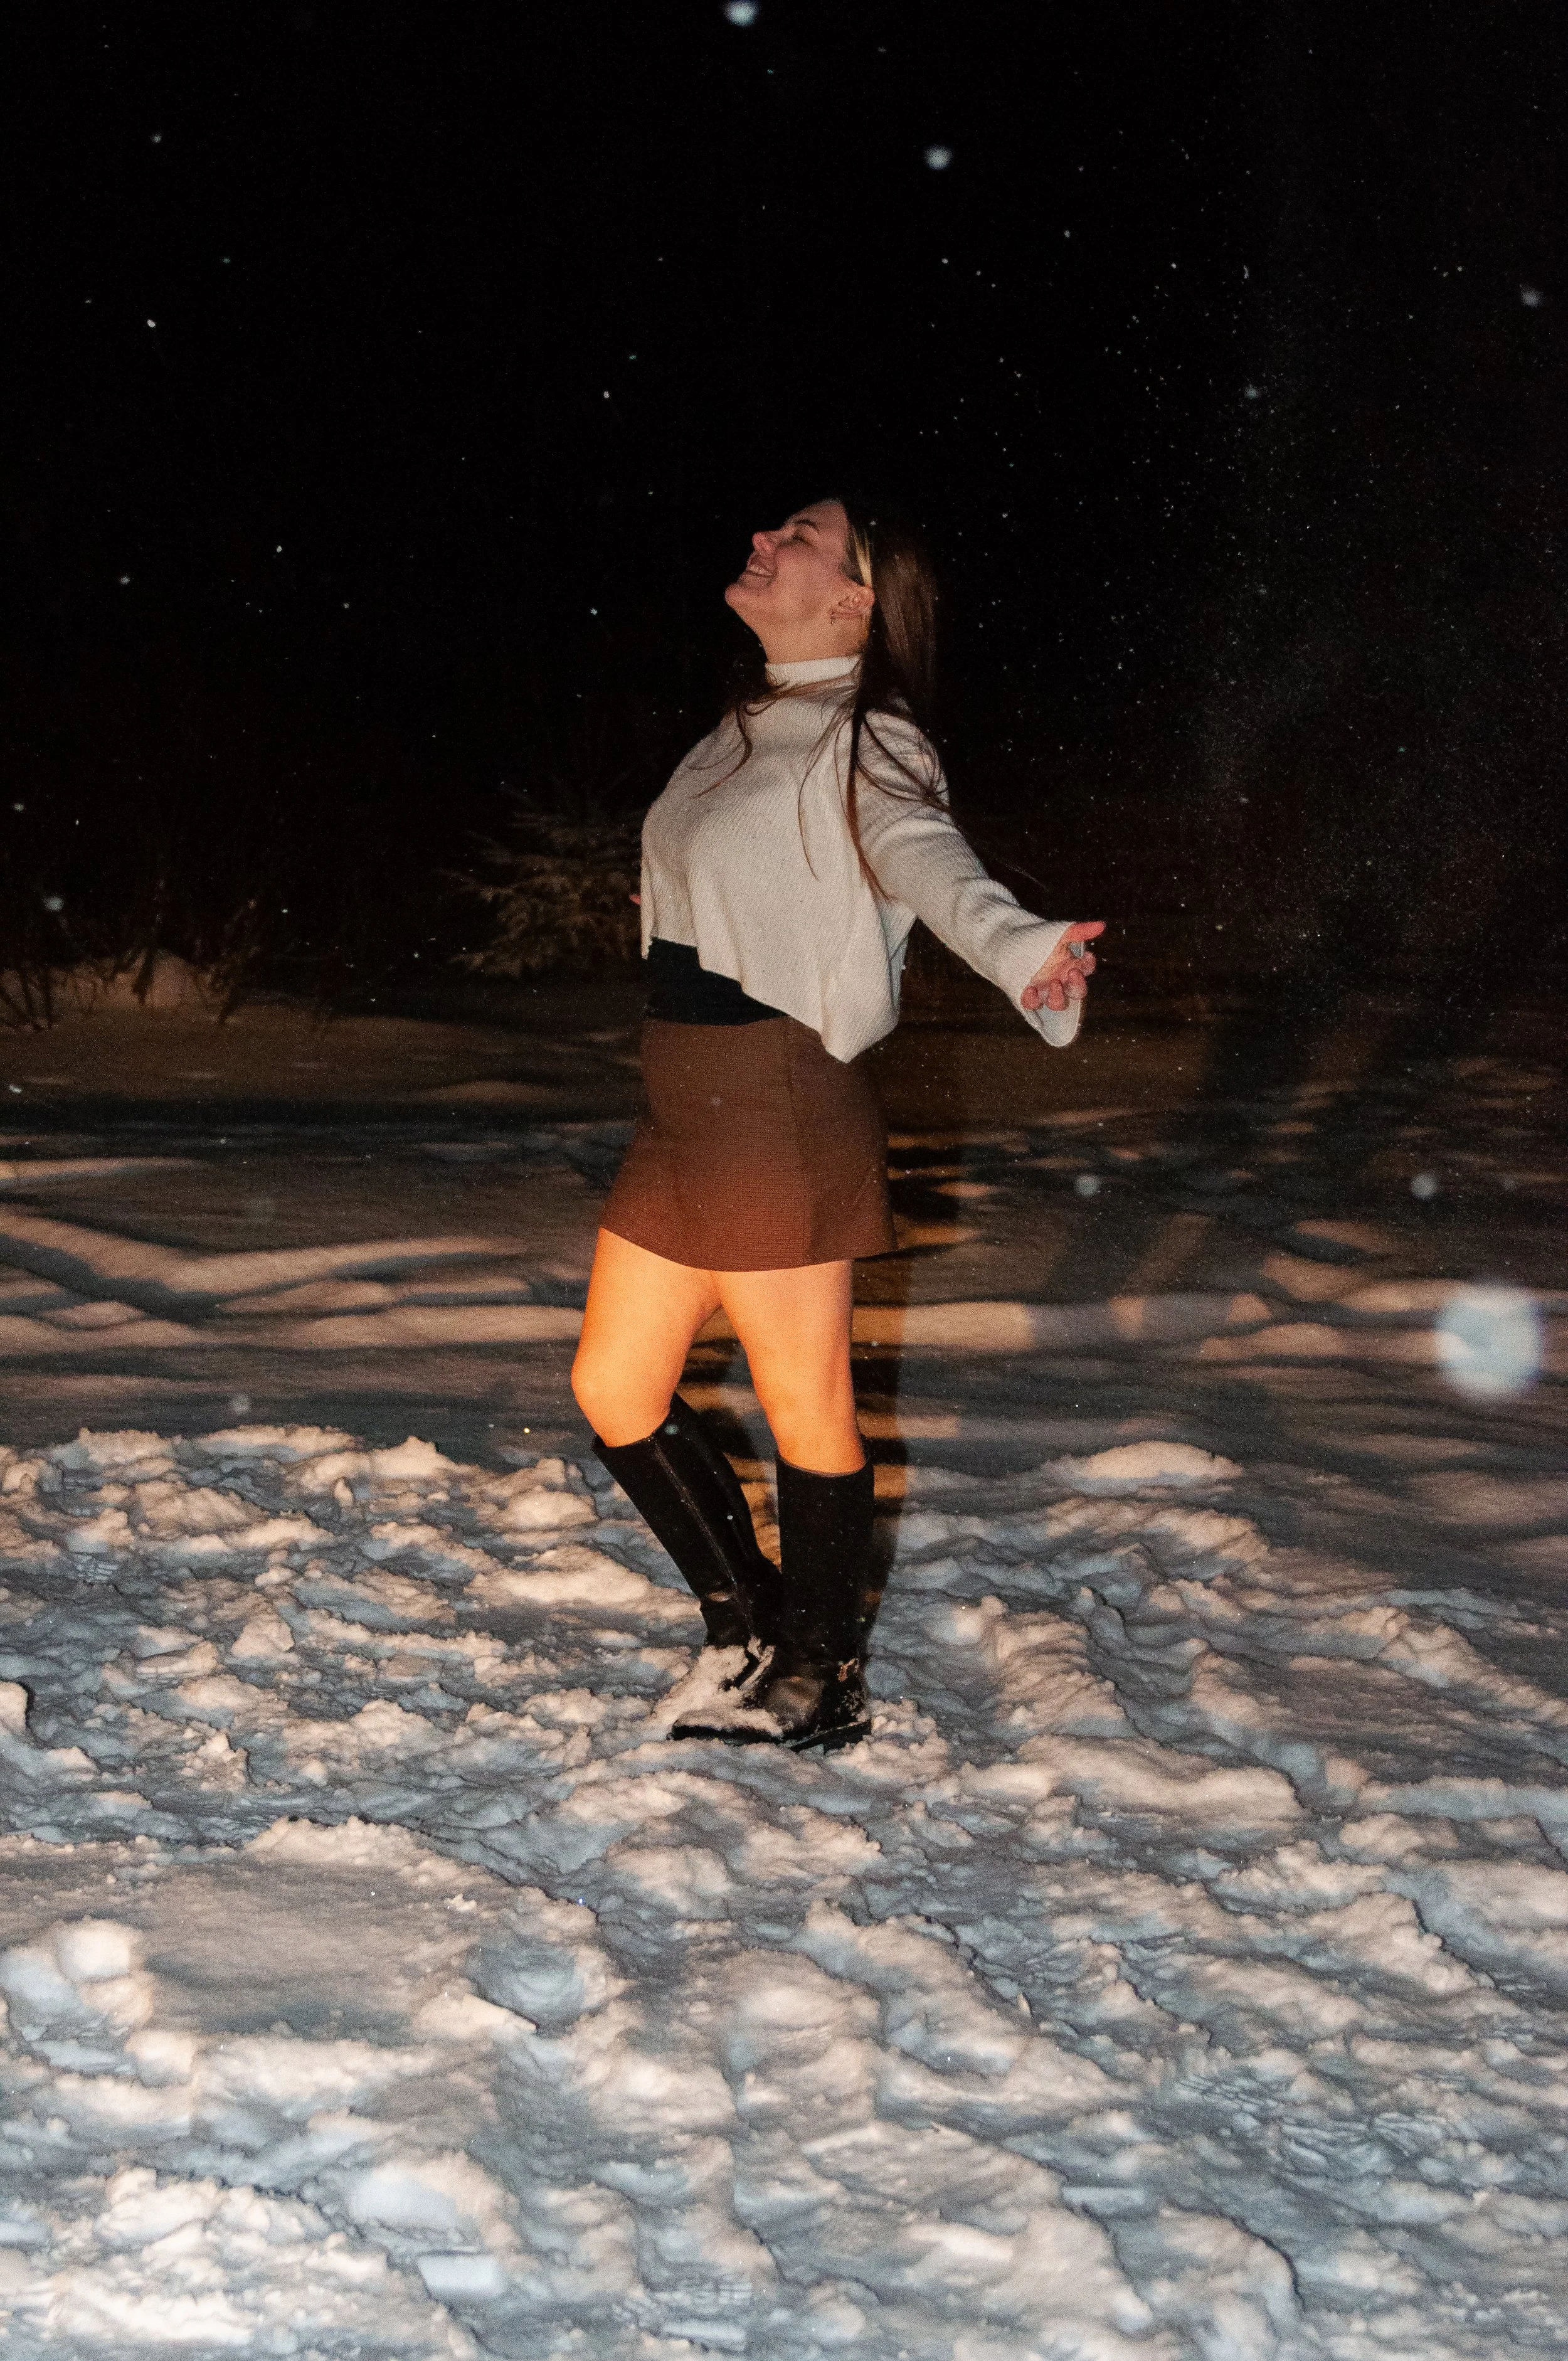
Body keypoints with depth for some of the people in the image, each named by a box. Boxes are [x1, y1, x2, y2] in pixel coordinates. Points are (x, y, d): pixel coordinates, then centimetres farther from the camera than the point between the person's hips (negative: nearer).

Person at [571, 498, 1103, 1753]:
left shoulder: (867, 742, -11)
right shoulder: (752, 729, 14)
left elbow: (928, 857, -32)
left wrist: (1018, 944, -51)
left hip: (780, 1116, -9)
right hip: (685, 1116, 9)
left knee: (807, 1409, 2)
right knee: (616, 1389, 14)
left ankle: (822, 1679, 19)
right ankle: (748, 1625, 29)